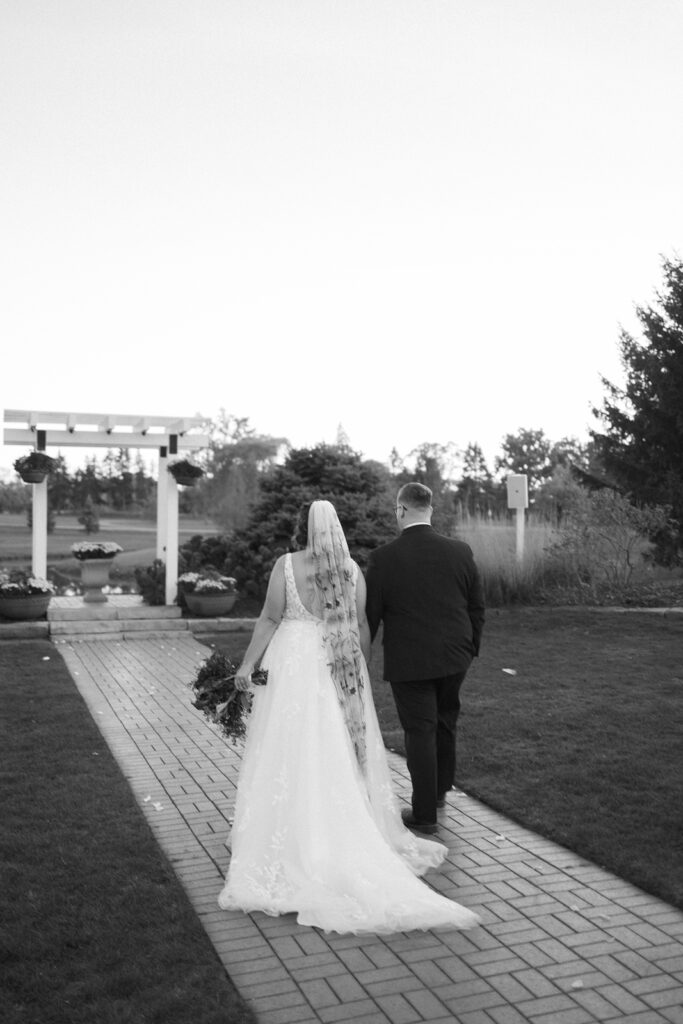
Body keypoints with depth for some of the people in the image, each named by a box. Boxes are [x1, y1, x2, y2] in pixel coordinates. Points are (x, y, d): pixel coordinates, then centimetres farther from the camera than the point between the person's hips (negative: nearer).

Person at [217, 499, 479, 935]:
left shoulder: (285, 565, -9)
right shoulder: (352, 570, -1)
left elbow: (270, 618, -9)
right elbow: (361, 626, 3)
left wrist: (248, 664, -2)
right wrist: (361, 670, 14)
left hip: (294, 663, -3)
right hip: (340, 666, 3)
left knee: (295, 750, 5)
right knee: (343, 750, 13)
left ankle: (296, 836, 12)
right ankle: (349, 836, 23)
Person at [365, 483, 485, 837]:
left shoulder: (383, 557, -14)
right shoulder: (460, 552, -4)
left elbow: (370, 615, -7)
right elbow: (477, 606, 5)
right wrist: (471, 647, 18)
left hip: (408, 661, -4)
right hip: (455, 657, 4)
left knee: (420, 732, 6)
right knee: (445, 722, 23)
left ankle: (424, 814, 15)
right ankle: (439, 790, 41)